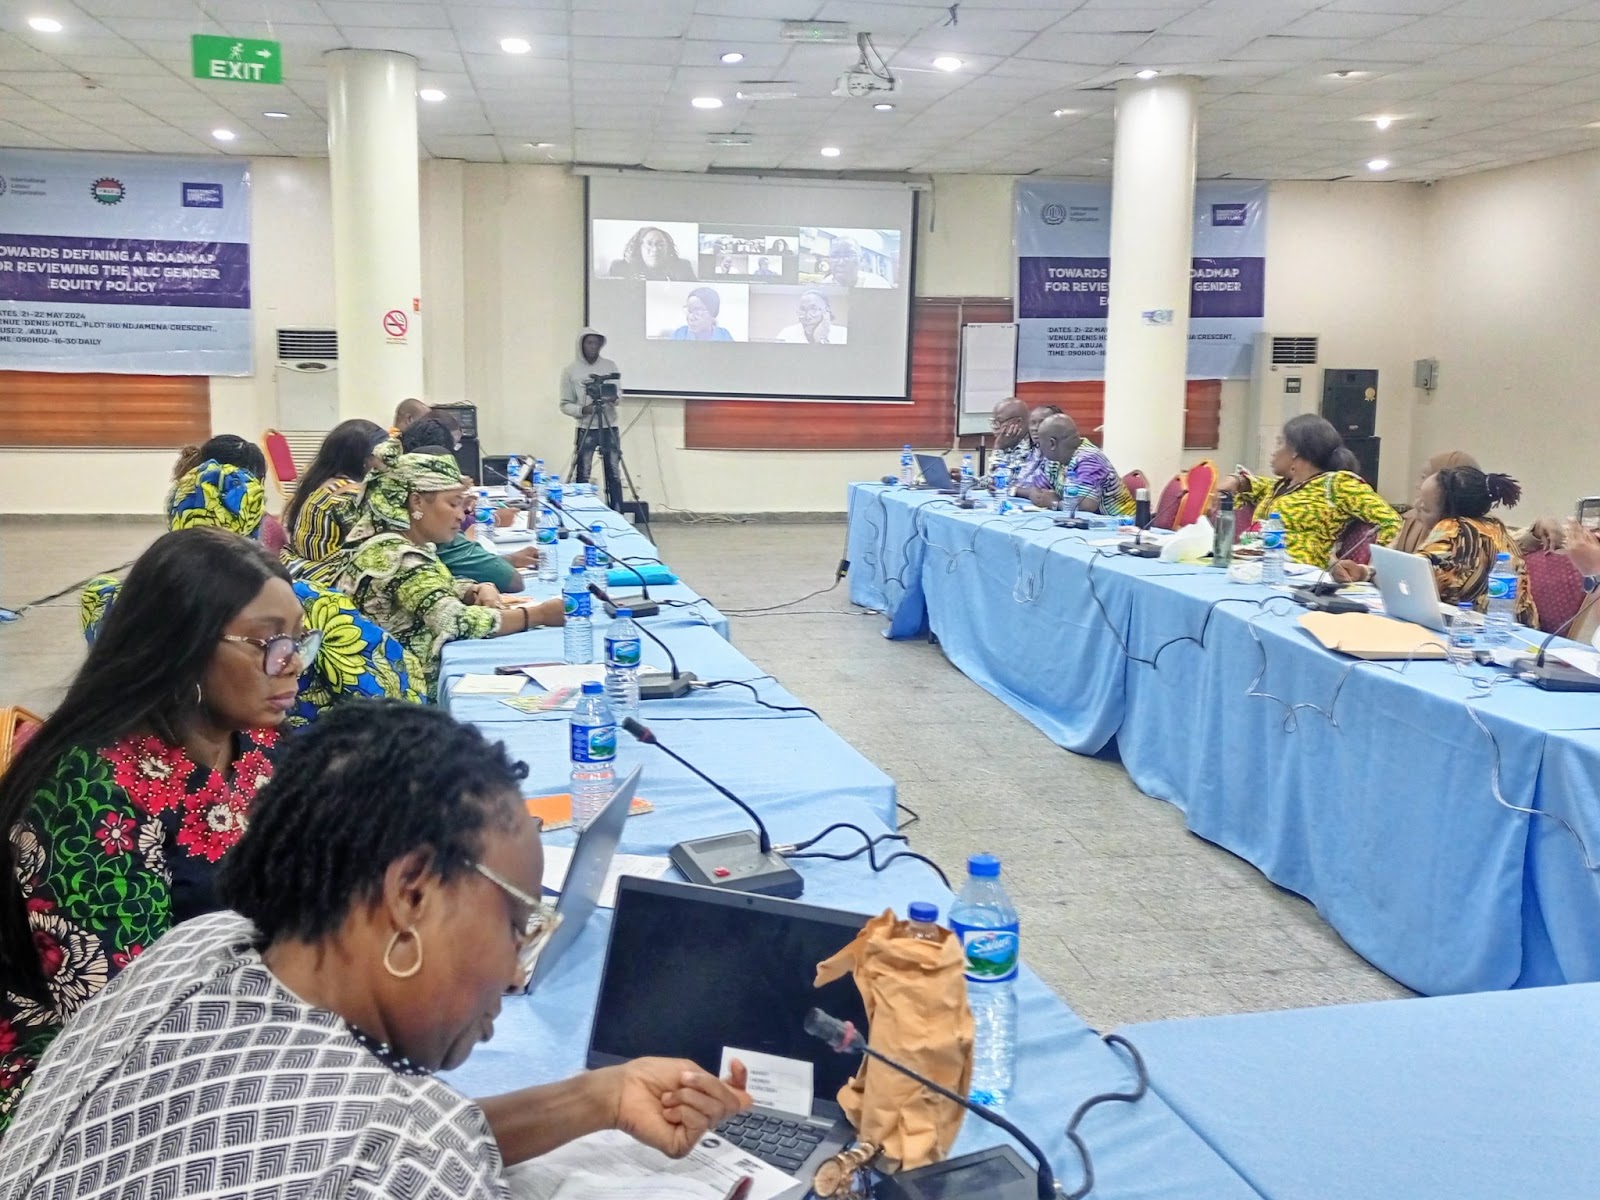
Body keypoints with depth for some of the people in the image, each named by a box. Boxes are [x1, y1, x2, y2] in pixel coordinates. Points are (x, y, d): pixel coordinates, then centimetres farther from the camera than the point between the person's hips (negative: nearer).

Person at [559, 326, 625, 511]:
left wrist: (612, 397, -16)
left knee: (614, 475, 3)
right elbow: (565, 405, 0)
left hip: (610, 428, 2)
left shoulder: (610, 365, 5)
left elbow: (618, 392, 7)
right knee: (582, 477, -3)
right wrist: (582, 410, -19)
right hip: (586, 430, -2)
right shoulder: (570, 371, -1)